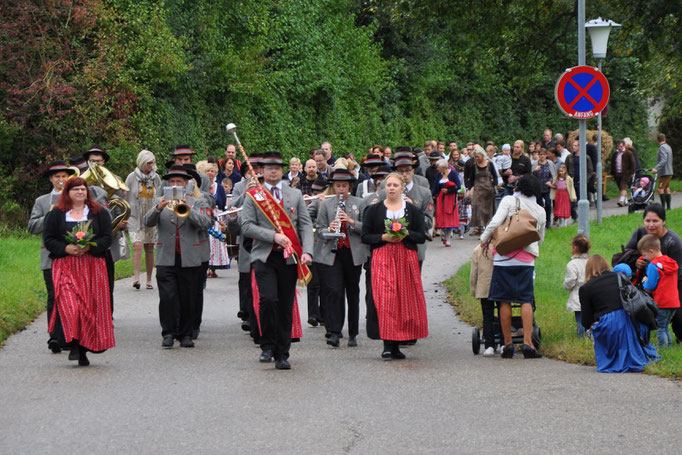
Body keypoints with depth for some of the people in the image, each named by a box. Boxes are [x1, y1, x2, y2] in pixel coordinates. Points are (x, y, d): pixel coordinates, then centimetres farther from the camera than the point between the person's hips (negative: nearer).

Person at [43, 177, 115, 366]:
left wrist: (90, 246, -12)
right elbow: (48, 239, 5)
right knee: (69, 305, -18)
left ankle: (84, 350, 6)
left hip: (92, 265, 1)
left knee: (91, 307, -1)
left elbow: (107, 237, 5)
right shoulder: (56, 214, 9)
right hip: (65, 265, -1)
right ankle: (74, 344, -17)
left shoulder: (99, 213, 11)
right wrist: (66, 248, -12)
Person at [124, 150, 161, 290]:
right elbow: (125, 197, 4)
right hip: (135, 218, -3)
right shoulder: (132, 177, 0)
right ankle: (136, 277, -24)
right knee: (137, 245, -18)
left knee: (149, 249, 5)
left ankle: (149, 280, 13)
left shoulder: (155, 178, 9)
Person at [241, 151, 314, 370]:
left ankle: (282, 355, 10)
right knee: (268, 299, -20)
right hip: (264, 256, -2)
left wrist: (307, 252, -7)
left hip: (289, 259, 2)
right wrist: (273, 236, -14)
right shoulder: (253, 196, 6)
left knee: (286, 307, 3)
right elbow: (247, 226, -3)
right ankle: (268, 345, -3)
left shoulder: (295, 195, 13)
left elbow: (305, 225, 7)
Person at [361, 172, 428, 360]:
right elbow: (365, 236, 5)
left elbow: (422, 236, 8)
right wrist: (383, 237, -10)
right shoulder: (373, 210, 8)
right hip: (382, 258, -2)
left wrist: (406, 234, -11)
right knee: (385, 298, -13)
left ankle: (396, 345, 6)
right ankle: (387, 344, -13)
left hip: (407, 258, 2)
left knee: (405, 299, -1)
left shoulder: (413, 210, 10)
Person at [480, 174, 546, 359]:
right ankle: (528, 342, -12)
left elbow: (495, 222, -11)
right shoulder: (540, 211, 12)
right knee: (526, 300, 0)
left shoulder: (509, 201, 1)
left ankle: (507, 344, 3)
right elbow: (540, 238, 22)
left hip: (504, 256, -2)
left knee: (505, 300, 2)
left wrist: (484, 239, 5)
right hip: (526, 259, 2)